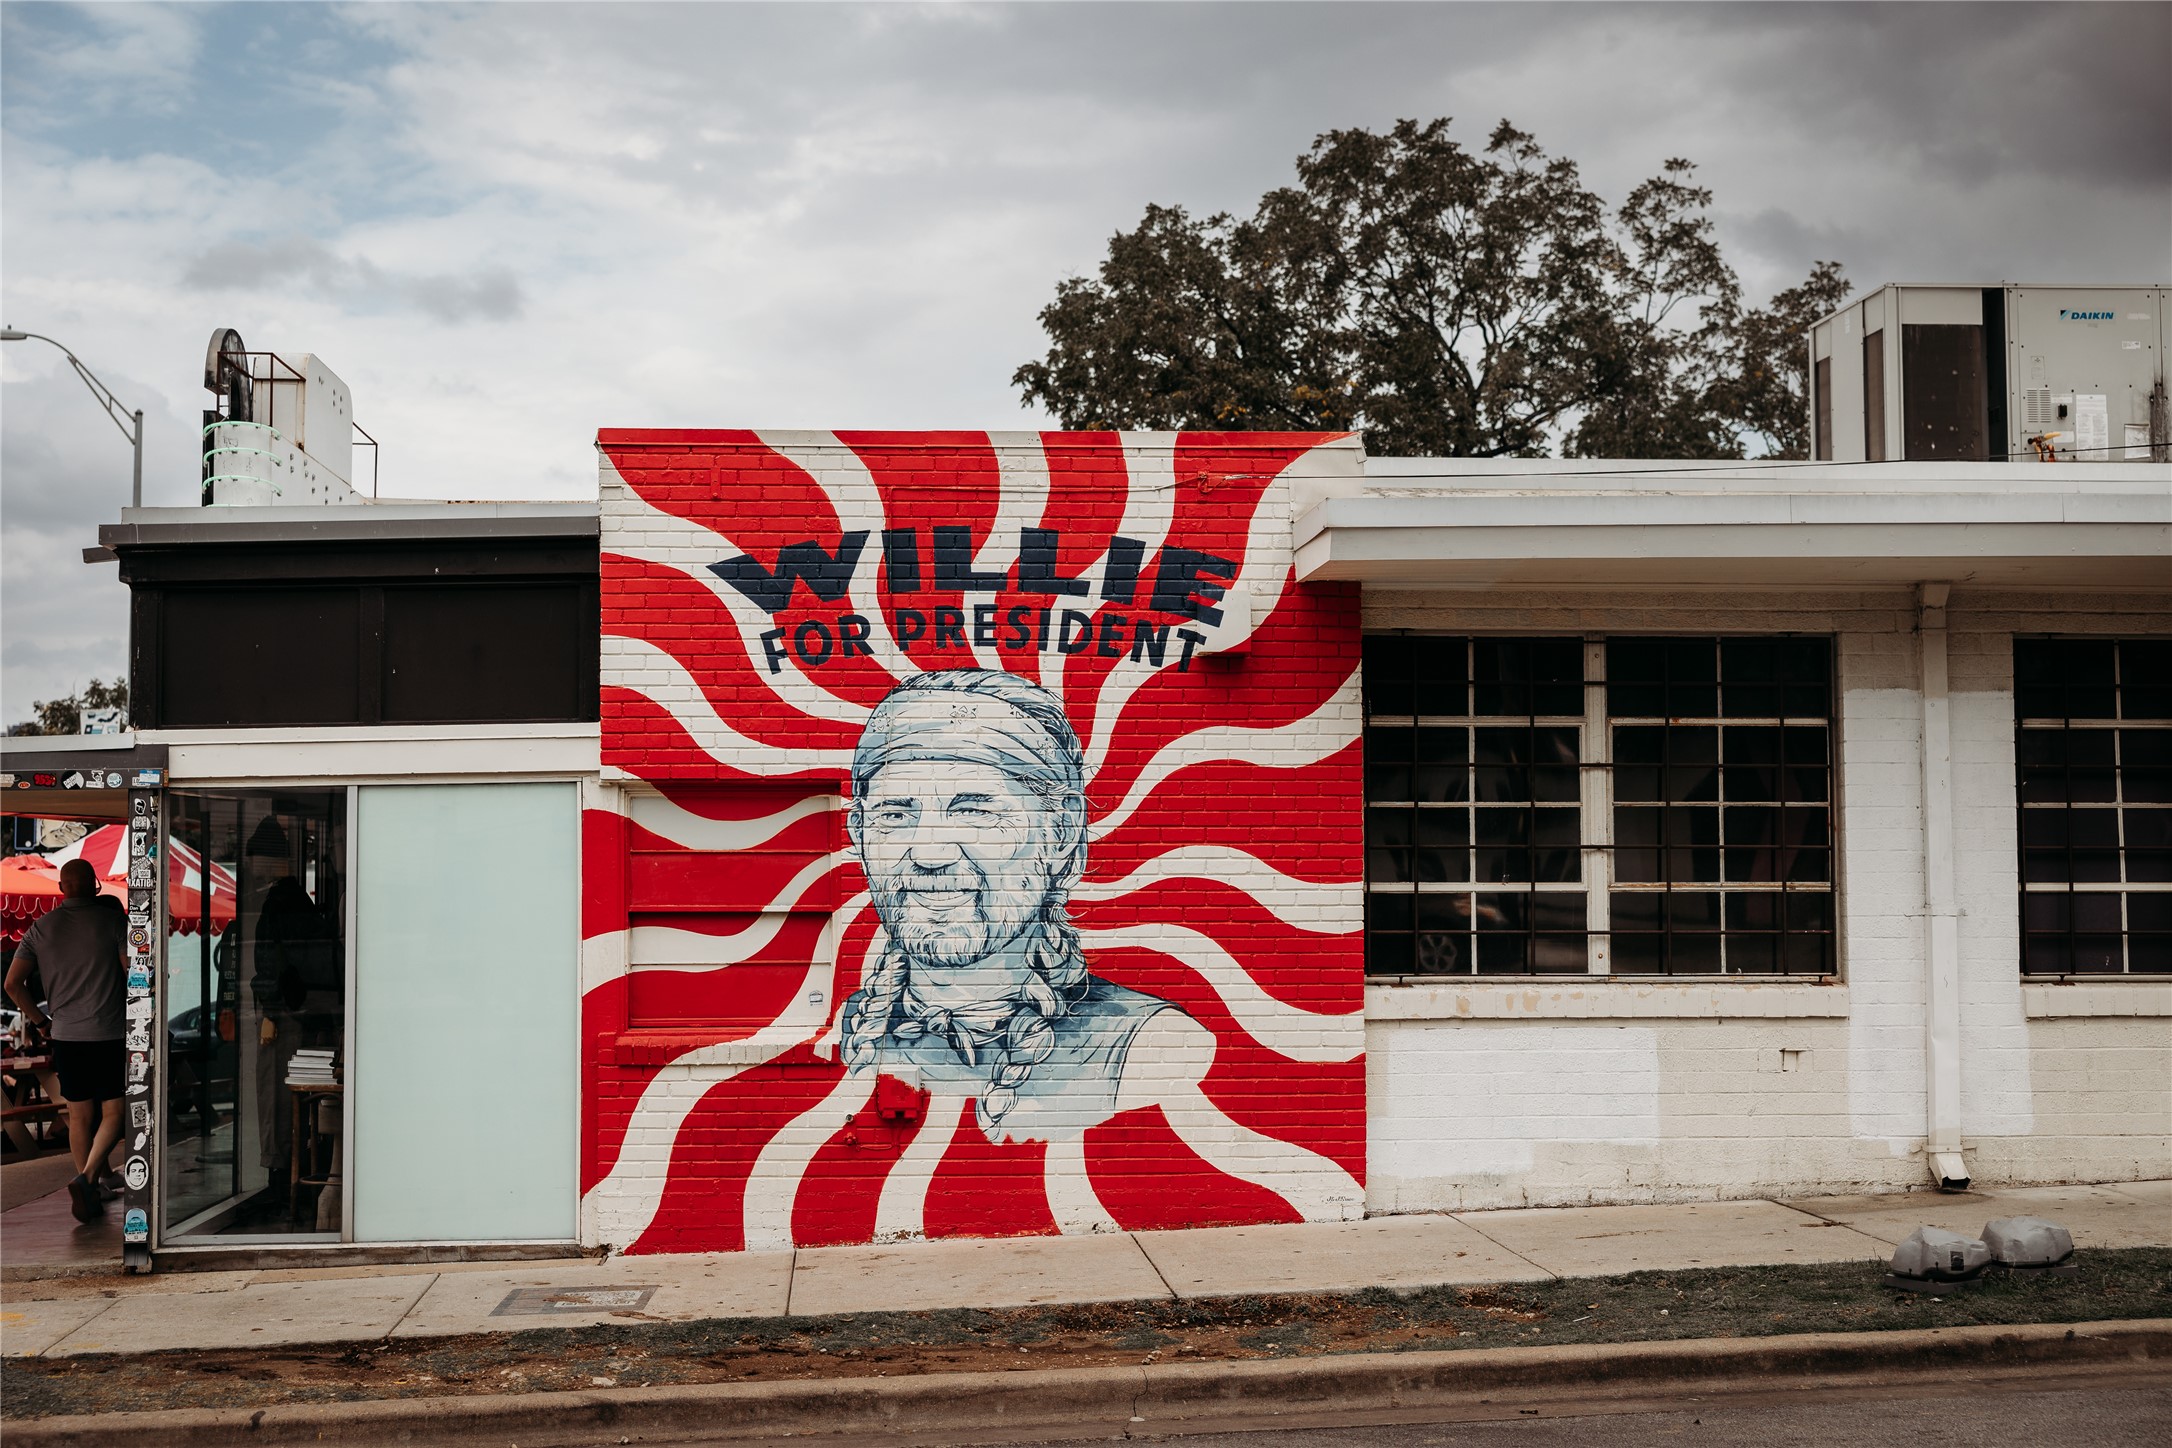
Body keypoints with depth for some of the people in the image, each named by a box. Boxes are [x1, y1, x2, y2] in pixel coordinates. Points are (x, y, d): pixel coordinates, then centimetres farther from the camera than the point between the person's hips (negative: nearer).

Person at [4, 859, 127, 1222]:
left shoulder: (40, 928, 5)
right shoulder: (113, 920, -5)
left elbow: (13, 983, 2)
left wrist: (40, 1020, 14)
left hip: (65, 1035, 4)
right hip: (110, 1034, -3)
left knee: (79, 1117, 12)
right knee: (112, 1113, 3)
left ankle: (90, 1196, 17)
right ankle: (86, 1179, -17)